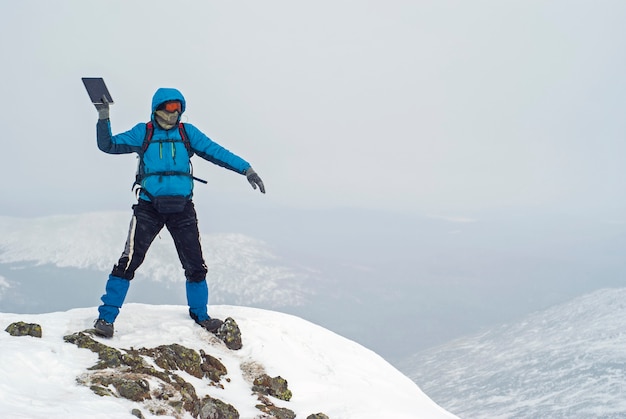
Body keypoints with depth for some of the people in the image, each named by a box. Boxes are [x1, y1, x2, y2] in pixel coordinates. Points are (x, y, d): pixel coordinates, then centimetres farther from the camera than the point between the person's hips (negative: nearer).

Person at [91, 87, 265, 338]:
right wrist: (103, 118, -8)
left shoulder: (187, 133, 8)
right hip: (149, 207, -2)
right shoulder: (142, 133, 6)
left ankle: (200, 314, 28)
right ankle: (106, 316, -3)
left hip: (182, 208, 2)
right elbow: (109, 145, 5)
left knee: (195, 265, 6)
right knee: (130, 260, -12)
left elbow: (216, 152, 4)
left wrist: (245, 169, -3)